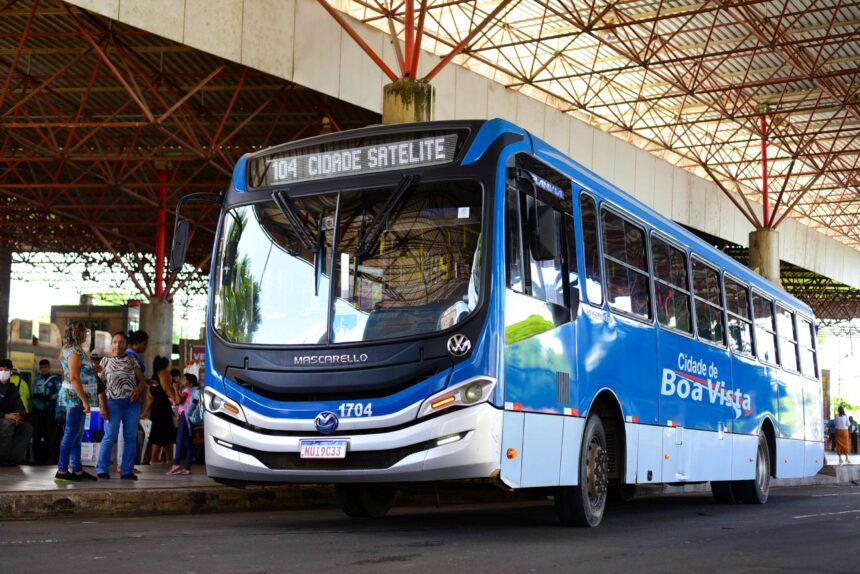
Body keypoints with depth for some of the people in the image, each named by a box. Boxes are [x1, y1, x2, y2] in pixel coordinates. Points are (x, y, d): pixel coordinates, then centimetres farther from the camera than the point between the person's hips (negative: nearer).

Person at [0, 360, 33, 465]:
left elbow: (20, 407, 7)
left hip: (10, 420, 6)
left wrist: (17, 417, -18)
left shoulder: (12, 388, 14)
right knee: (9, 424, -36)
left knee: (28, 427, -20)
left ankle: (14, 459, -18)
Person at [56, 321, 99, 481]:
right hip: (75, 396, -10)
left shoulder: (73, 350, 17)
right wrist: (85, 401, -22)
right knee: (71, 434, -7)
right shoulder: (75, 351, -14)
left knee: (77, 435, 12)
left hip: (76, 397, 10)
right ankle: (62, 471, -5)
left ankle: (77, 469, 16)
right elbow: (74, 378, -21)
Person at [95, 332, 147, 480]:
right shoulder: (105, 361, 7)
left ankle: (127, 471, 9)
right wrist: (102, 405, -7)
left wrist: (138, 389, -13)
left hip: (132, 402, 3)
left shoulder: (131, 360, 12)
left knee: (130, 438, 3)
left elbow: (142, 380, 10)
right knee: (110, 437, -6)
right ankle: (102, 469, 5)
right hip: (113, 402, -3)